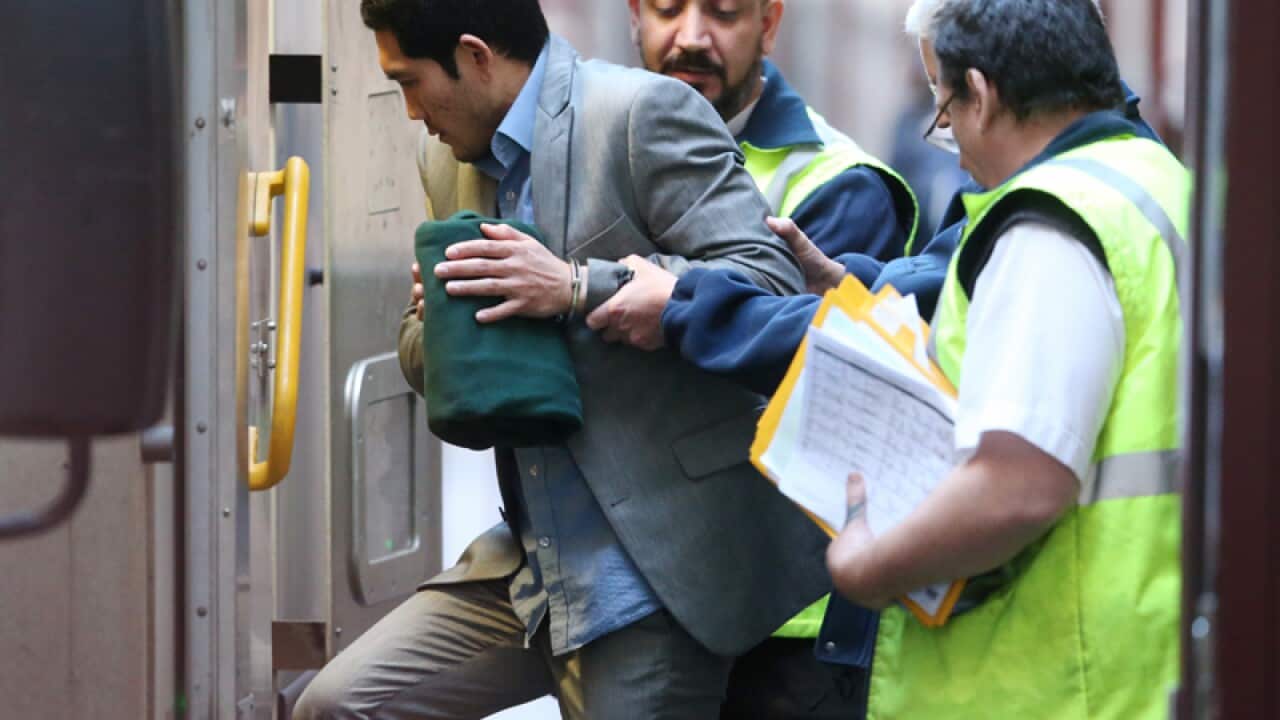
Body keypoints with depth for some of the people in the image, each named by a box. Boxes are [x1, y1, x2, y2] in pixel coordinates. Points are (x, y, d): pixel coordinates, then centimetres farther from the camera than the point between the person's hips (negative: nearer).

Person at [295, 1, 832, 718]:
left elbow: (771, 285, -18)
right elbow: (422, 356, 22)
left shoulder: (642, 113, -11)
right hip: (535, 563, 8)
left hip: (656, 566, -8)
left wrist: (576, 286, -24)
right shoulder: (448, 159, 13)